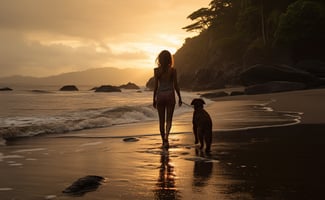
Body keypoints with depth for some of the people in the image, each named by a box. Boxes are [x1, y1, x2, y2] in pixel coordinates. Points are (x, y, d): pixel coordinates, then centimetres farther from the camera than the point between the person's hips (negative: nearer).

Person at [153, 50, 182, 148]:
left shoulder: (157, 70, -3)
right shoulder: (172, 70, -5)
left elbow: (155, 86, -2)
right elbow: (175, 85, -3)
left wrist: (154, 99, 6)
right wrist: (179, 98, 8)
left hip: (160, 96, 1)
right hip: (170, 95, -1)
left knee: (161, 120, 11)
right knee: (168, 119, 4)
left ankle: (163, 140, 17)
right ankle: (166, 137, -19)